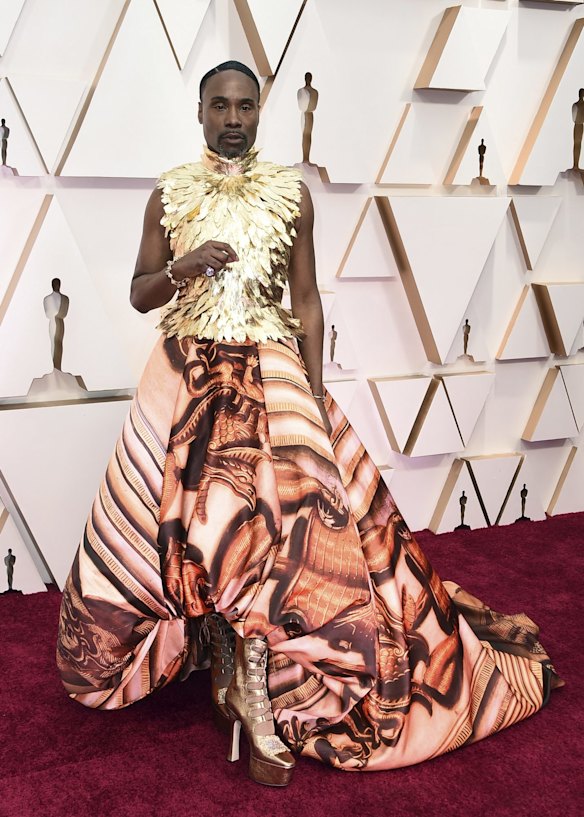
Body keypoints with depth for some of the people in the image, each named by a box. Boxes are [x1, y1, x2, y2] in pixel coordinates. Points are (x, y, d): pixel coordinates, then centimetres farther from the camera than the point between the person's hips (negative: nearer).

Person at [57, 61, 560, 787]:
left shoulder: (290, 192, 5)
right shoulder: (169, 194, 6)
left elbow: (306, 298, 4)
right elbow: (139, 295, 8)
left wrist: (314, 391, -3)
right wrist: (181, 267, -14)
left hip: (269, 374, -1)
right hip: (185, 375, 2)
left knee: (267, 522, -15)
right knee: (184, 521, 0)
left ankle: (258, 710, -2)